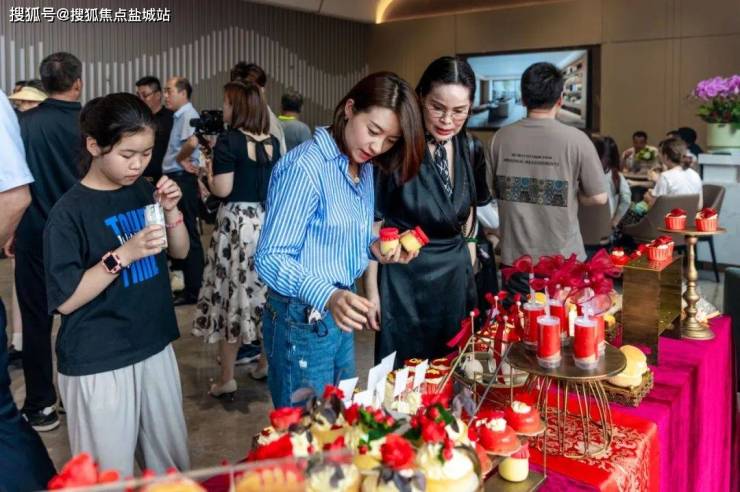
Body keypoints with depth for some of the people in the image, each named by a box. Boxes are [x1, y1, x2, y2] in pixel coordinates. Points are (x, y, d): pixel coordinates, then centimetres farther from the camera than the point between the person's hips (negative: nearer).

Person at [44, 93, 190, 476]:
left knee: (173, 464, 16)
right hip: (98, 365, -5)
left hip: (155, 347, 6)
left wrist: (171, 211, -7)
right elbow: (65, 300, -15)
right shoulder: (69, 212, -14)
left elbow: (180, 252, 11)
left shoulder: (144, 190, 3)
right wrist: (122, 255, -24)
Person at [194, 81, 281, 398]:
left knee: (232, 295, 2)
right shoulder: (273, 143, 7)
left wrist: (207, 172, 3)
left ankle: (227, 380, 9)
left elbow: (222, 190, -16)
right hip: (268, 221, 6)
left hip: (236, 223, -6)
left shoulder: (228, 141, -11)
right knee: (265, 292, 16)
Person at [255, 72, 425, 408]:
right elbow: (270, 259, -24)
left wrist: (375, 247, -5)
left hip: (339, 315, 9)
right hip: (302, 320, -8)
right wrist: (328, 296, -38)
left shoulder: (364, 167, 7)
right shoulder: (304, 168, -21)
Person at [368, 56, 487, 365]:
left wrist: (470, 274, 13)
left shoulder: (468, 149, 2)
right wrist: (372, 291, -10)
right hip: (406, 281, -5)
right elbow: (373, 227, -10)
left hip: (457, 278, 5)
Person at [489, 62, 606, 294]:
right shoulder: (575, 139, -14)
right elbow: (599, 197, -8)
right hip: (563, 260, -2)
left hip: (514, 258, 2)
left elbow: (492, 190, 5)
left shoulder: (501, 138, -6)